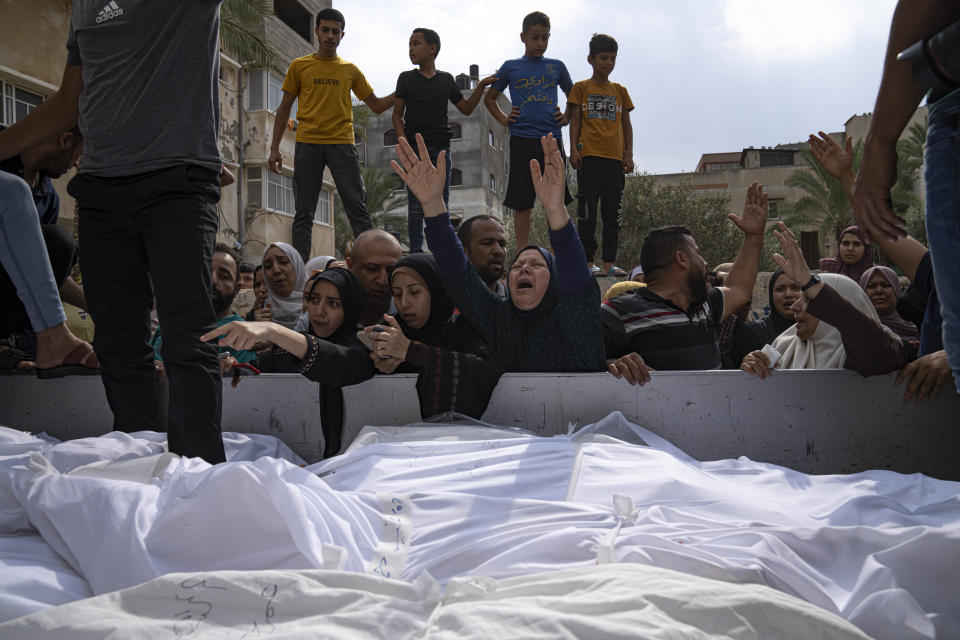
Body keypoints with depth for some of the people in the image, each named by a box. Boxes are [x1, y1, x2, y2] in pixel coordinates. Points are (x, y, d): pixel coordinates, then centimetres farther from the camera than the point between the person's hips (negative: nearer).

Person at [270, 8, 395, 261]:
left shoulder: (351, 70, 13)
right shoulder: (299, 66, 11)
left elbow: (376, 105, 17)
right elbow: (284, 108, 12)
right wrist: (275, 148, 5)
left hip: (342, 143, 0)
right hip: (307, 144, 0)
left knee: (357, 207, -7)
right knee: (304, 213, -1)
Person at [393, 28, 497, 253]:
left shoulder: (446, 79, 13)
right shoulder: (406, 78, 7)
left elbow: (466, 109, 16)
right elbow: (397, 115, 4)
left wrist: (481, 86, 3)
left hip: (441, 149, 2)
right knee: (416, 204, -5)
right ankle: (416, 253, -2)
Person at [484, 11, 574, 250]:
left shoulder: (557, 67, 13)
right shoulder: (510, 67, 10)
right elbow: (489, 98, 19)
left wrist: (566, 118, 10)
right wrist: (504, 119, 5)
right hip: (521, 140, -1)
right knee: (521, 201, -1)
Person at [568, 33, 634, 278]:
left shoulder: (620, 91, 17)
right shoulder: (581, 88, 8)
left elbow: (626, 124, 16)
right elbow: (575, 120, 4)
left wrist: (629, 154, 8)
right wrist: (574, 150, -6)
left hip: (615, 157, 4)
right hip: (589, 156, -3)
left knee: (613, 212, 2)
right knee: (588, 210, -6)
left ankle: (610, 262, 6)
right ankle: (588, 261, -2)